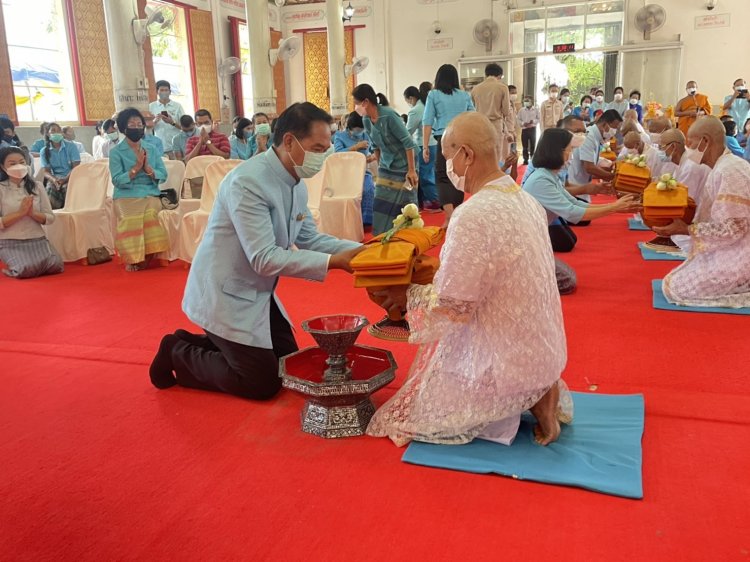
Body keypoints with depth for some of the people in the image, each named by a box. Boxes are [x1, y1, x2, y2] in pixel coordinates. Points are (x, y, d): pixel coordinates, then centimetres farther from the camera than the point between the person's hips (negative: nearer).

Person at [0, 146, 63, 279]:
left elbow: (50, 218, 3)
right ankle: (12, 267, 9)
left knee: (56, 266, -22)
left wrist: (32, 213, -16)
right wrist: (20, 213, -18)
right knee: (26, 271, -27)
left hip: (38, 239, 3)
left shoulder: (37, 186, 5)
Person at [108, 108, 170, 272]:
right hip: (126, 197, -2)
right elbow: (117, 180, -7)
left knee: (151, 215, -30)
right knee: (130, 219, -31)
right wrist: (136, 168, -16)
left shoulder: (152, 149, 14)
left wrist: (147, 168, -12)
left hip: (150, 195, 2)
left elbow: (163, 175, 6)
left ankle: (147, 257, -15)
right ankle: (132, 259, -14)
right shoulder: (116, 152, 4)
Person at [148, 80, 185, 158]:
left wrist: (172, 123, -14)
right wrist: (155, 121, -14)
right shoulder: (151, 106, 5)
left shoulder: (177, 106, 4)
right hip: (159, 147, 0)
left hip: (176, 146, 0)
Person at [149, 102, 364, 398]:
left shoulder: (296, 182, 0)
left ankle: (196, 343, 26)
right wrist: (333, 261, -31)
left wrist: (357, 249, -8)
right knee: (264, 382, -3)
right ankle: (178, 354, 14)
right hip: (225, 296, -9)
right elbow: (264, 259, -30)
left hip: (257, 293, 9)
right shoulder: (248, 181, -27)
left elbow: (308, 238, 6)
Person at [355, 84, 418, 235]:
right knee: (382, 205, 4)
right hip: (386, 167, 7)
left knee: (406, 205, 0)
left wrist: (411, 170, -20)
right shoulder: (366, 120, -2)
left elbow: (408, 142, -21)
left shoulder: (389, 116, -23)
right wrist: (379, 166, 14)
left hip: (403, 166, -6)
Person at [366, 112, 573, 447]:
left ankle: (525, 400, 1)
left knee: (413, 415, 8)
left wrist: (408, 295, -4)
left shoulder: (472, 216, -26)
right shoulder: (524, 199, 2)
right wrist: (443, 272, 14)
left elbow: (452, 308, -21)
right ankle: (534, 393, 13)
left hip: (507, 361, -8)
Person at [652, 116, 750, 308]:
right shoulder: (723, 168, 10)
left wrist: (686, 229, -19)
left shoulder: (730, 171, -22)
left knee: (675, 287, -10)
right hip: (727, 251, 10)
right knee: (679, 278, 14)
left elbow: (731, 229, -23)